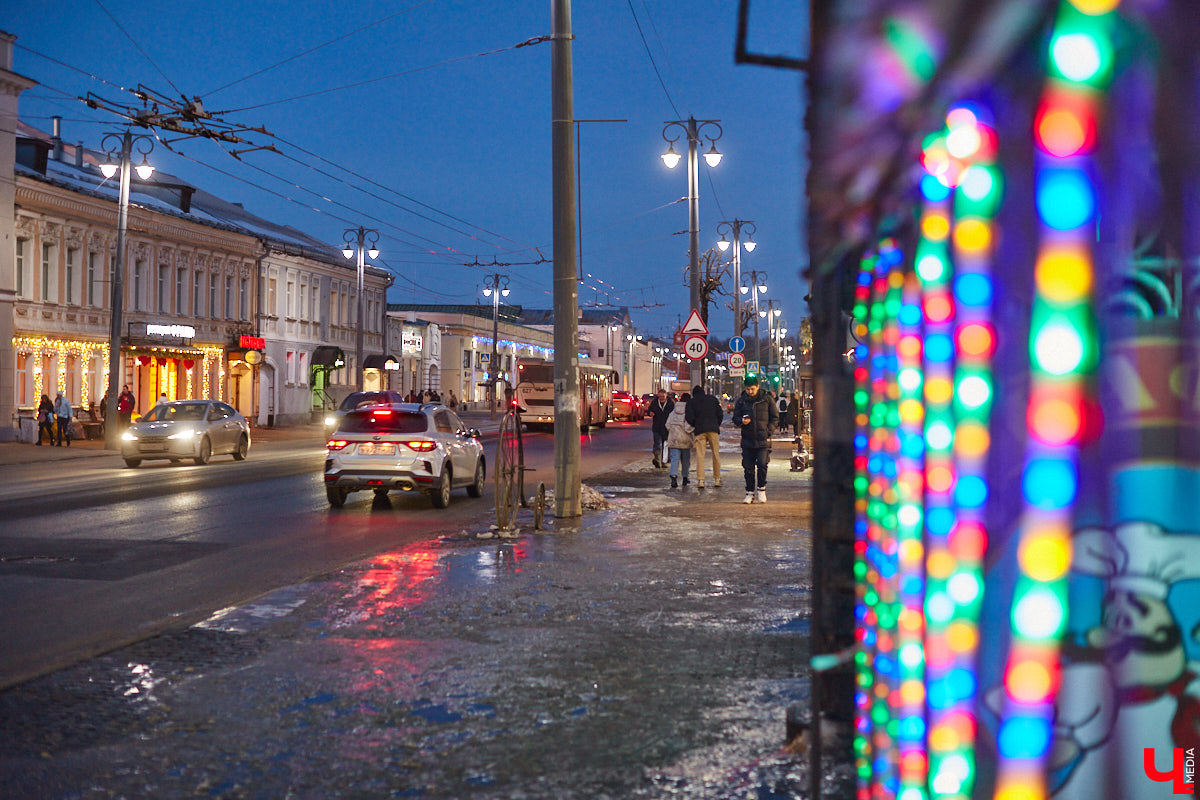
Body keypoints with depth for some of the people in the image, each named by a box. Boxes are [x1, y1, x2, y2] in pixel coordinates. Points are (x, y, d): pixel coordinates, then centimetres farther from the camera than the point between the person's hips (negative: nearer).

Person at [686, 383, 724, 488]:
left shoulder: (691, 402, 8)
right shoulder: (712, 398, 13)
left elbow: (690, 418, -2)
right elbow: (720, 414, 8)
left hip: (700, 431, -1)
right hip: (713, 430, 1)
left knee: (700, 455, -2)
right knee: (716, 454, 8)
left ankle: (700, 480, -10)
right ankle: (717, 479, 9)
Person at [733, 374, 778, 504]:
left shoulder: (766, 399, 1)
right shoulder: (741, 401, 6)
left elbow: (775, 417, 7)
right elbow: (735, 418, 12)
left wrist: (769, 431, -5)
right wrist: (741, 421, -11)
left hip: (763, 440, -2)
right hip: (747, 440, 2)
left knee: (762, 465, -13)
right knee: (748, 468, 4)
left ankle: (761, 489, 5)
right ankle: (750, 493, 14)